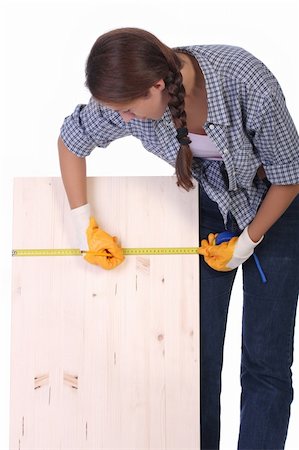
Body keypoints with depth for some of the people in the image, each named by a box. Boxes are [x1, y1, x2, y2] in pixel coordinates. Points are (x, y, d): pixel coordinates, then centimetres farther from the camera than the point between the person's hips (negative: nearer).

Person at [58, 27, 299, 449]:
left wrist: (248, 241, -10)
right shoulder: (134, 95, -23)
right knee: (199, 349, 3)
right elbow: (71, 141, -5)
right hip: (209, 204, 3)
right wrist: (86, 227, -9)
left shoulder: (249, 86, -36)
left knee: (265, 362, -2)